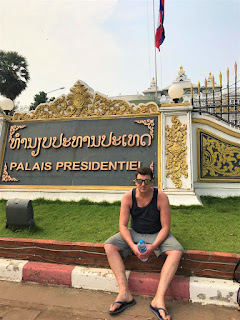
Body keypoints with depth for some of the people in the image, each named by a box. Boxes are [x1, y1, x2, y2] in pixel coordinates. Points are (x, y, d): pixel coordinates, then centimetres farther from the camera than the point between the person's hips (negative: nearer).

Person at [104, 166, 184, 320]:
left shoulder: (161, 197, -18)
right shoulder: (128, 197, -14)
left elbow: (165, 227, -15)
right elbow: (123, 225, -11)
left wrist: (153, 246, -28)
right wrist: (132, 246, -26)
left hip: (157, 234, -1)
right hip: (134, 233, 2)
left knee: (177, 251, -29)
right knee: (109, 246, -19)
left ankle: (159, 299, -28)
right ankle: (125, 293, -19)